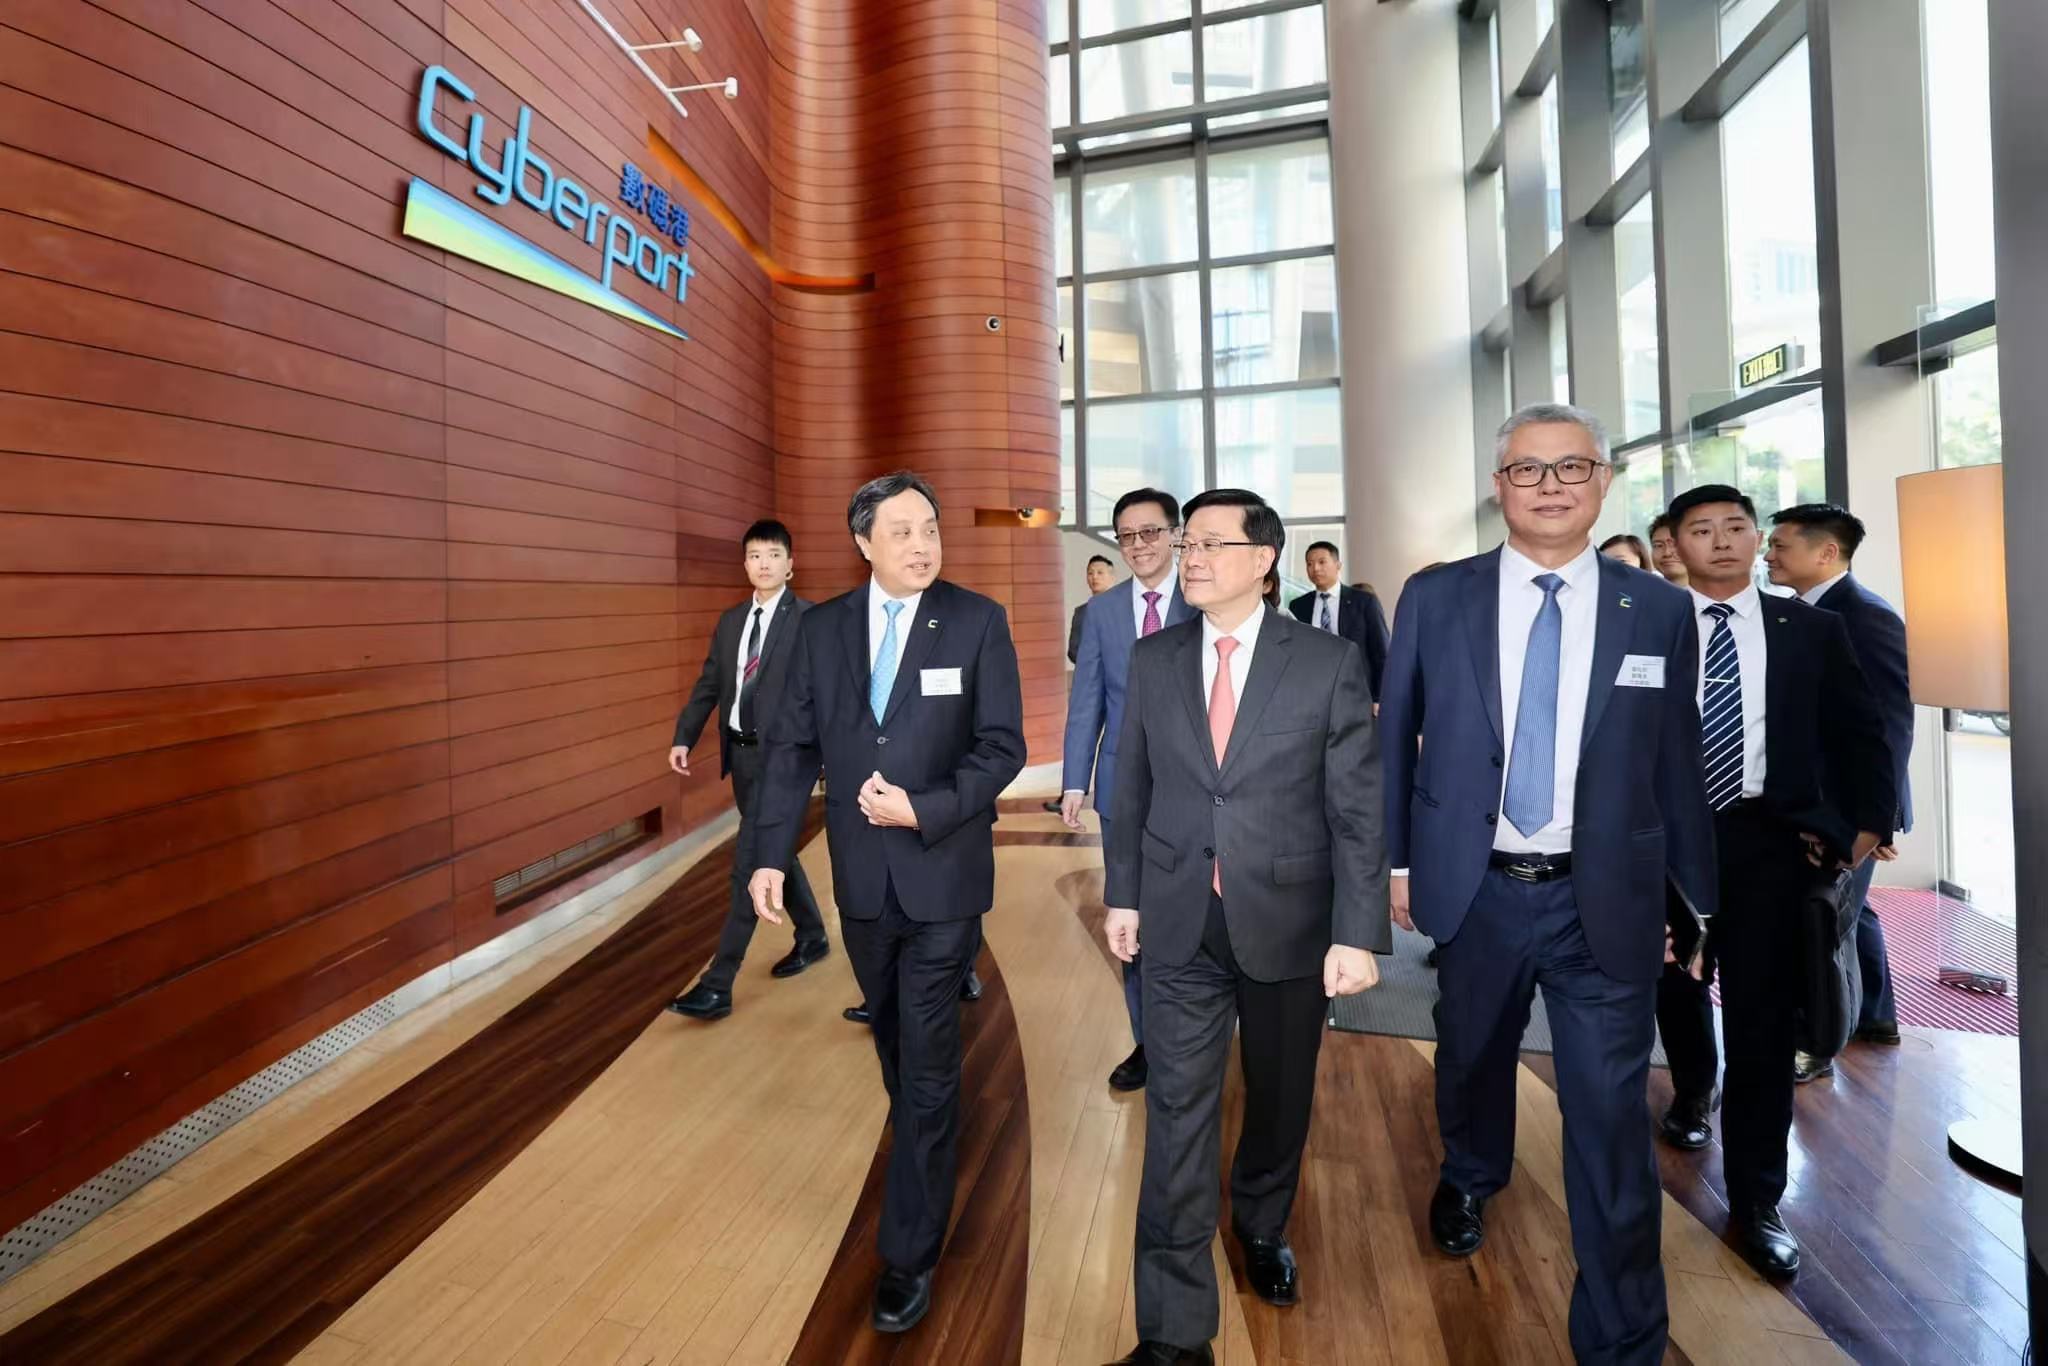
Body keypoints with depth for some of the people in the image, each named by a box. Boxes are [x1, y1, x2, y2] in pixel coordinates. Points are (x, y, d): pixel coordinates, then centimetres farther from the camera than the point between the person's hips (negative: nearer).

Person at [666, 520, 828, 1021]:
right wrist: (683, 738, 4)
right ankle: (812, 937, 39)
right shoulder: (731, 620, 11)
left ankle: (718, 984, -1)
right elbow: (709, 684, 14)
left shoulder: (811, 620, -9)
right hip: (740, 753, 7)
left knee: (750, 865, -7)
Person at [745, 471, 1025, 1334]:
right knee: (895, 1038, 22)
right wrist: (771, 852, -5)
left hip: (942, 871, -3)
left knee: (928, 1059, 4)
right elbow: (792, 746, 1)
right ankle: (925, 1136, 50)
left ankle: (910, 1253, 20)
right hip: (861, 873, 3)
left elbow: (1002, 745, -11)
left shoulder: (977, 622, -8)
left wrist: (925, 809, -22)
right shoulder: (823, 627, 1)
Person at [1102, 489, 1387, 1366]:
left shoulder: (1328, 661, -7)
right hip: (1179, 926, 1)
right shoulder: (1153, 659, 1)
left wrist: (1358, 933, -11)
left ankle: (1262, 1228, 49)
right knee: (1178, 1117, 4)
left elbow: (1359, 809, -8)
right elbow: (1131, 788, 6)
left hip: (1288, 922, 0)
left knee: (1280, 1100, 20)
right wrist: (1123, 893, 7)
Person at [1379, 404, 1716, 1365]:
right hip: (1475, 889, 1)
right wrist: (1395, 859, 2)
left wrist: (1700, 895, 9)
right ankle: (1469, 1179, 55)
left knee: (1609, 1116, 5)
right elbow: (1393, 736, 2)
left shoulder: (1659, 610, 0)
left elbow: (1677, 763, 4)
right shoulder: (1434, 598, -2)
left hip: (1606, 900, 0)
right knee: (1471, 1060, 23)